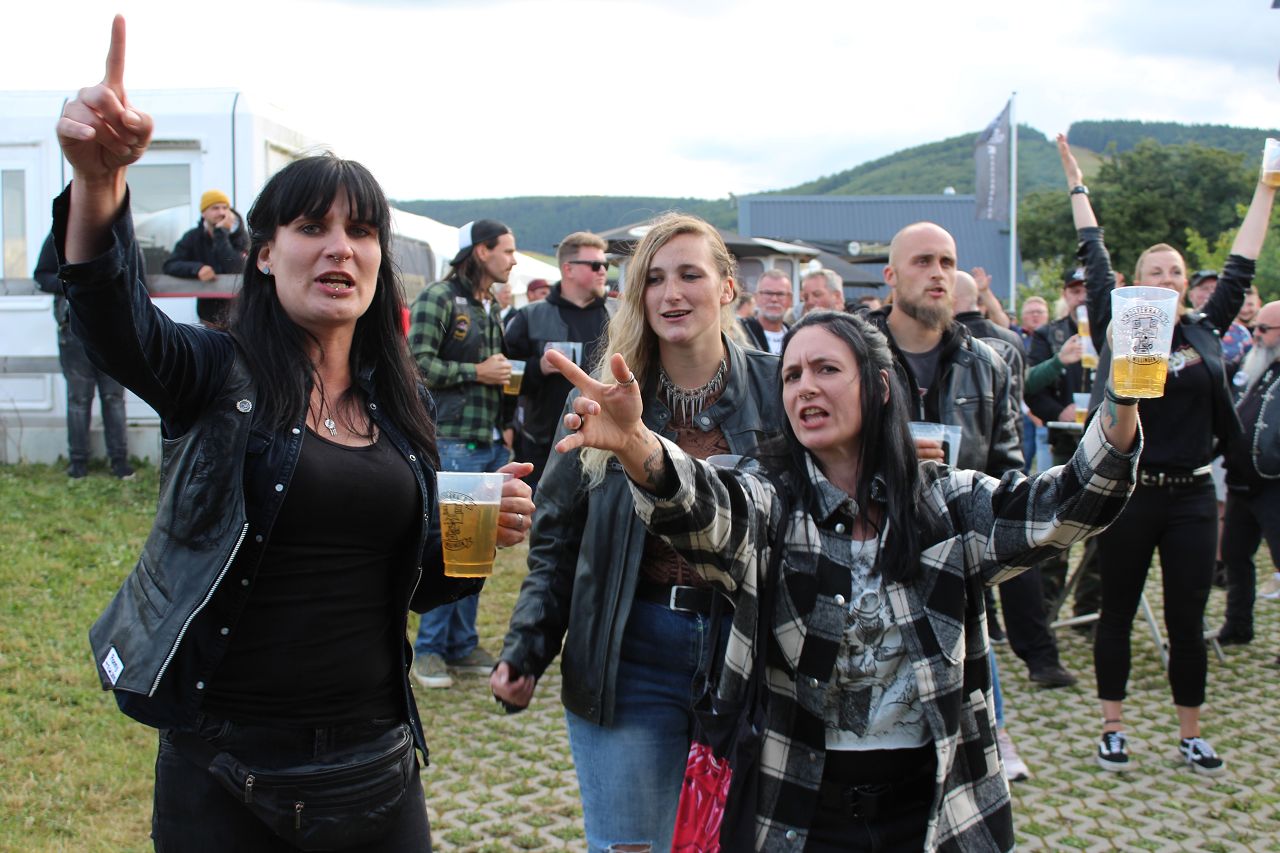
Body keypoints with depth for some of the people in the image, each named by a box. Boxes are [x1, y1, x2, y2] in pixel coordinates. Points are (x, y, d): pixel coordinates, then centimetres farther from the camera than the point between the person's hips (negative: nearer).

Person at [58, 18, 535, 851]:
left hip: (373, 751, 3)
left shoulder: (403, 406, 5)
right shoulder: (215, 375, -6)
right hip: (223, 761, -3)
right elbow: (114, 316, -28)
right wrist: (97, 180, -46)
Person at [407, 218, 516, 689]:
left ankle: (462, 644, 20)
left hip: (491, 444, 8)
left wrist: (506, 416, 14)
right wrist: (476, 372, -12)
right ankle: (428, 649, 7)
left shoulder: (491, 307, 18)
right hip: (453, 442, -8)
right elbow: (418, 362, -14)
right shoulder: (438, 298, -6)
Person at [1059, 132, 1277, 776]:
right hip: (1127, 492, -2)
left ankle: (1190, 735, 22)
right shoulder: (1118, 330, -2)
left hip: (1191, 496, 2)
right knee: (1117, 614, 8)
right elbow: (1095, 263, 4)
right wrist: (1078, 186, 9)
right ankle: (1113, 728, 21)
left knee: (1187, 622, 8)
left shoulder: (1205, 332, 6)